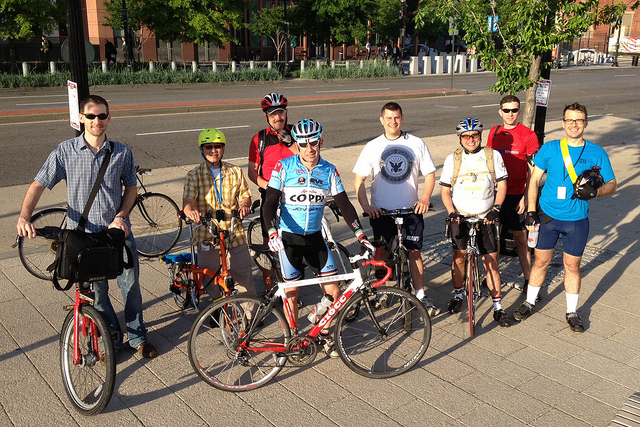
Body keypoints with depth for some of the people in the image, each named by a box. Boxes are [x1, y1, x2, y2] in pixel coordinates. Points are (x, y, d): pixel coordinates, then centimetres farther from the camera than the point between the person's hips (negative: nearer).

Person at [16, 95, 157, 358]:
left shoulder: (122, 153, 0)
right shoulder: (65, 152, -5)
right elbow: (39, 184, -8)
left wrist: (121, 216, -7)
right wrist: (24, 217, -24)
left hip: (118, 231, 1)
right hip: (83, 235, -1)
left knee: (131, 285, 8)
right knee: (96, 292, 10)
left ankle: (137, 337, 27)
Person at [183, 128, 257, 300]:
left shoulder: (235, 172, 7)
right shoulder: (194, 175, 1)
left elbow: (245, 195, 9)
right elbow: (188, 200, -10)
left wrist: (244, 205, -16)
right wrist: (190, 211, -35)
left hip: (234, 232, 1)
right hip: (207, 234, 0)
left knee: (243, 275, 1)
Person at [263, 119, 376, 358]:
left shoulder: (329, 171, 0)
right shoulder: (284, 167, -8)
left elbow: (344, 205, 2)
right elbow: (270, 203, -10)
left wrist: (361, 236, -5)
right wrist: (273, 231, -26)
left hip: (315, 237, 3)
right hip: (287, 238, -3)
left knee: (333, 291, -1)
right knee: (292, 292, 4)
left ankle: (324, 334, 21)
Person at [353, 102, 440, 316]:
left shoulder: (417, 144, 1)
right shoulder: (372, 146, 1)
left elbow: (430, 174, 5)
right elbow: (358, 180, 1)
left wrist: (425, 198, -11)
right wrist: (366, 206, -12)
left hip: (411, 208, 0)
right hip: (381, 210, 0)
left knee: (414, 252, 5)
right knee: (382, 253, 7)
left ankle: (421, 295, 16)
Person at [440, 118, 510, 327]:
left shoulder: (493, 156, 1)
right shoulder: (452, 159, 1)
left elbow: (502, 185, 3)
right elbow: (445, 190, 4)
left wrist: (496, 208, -10)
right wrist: (451, 212, -10)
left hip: (486, 218, 0)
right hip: (460, 217, 1)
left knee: (491, 262, -1)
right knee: (459, 257, 4)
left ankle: (498, 307, 8)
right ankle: (458, 294, 29)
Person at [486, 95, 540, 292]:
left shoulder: (528, 135, -6)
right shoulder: (494, 132, 7)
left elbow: (533, 171, -7)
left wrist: (526, 197, -14)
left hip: (517, 195, -4)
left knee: (520, 238, 2)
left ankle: (528, 279, 12)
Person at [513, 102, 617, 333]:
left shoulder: (597, 153, -3)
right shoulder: (549, 148, -2)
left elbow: (612, 183, 4)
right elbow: (534, 179, 3)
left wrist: (594, 191, -18)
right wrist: (530, 210, -4)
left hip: (577, 220, 0)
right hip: (547, 216, 0)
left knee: (572, 265, 9)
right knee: (541, 261, 9)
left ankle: (572, 312, 25)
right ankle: (530, 303, 28)